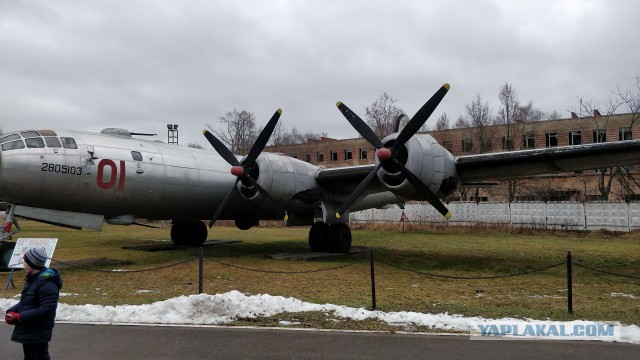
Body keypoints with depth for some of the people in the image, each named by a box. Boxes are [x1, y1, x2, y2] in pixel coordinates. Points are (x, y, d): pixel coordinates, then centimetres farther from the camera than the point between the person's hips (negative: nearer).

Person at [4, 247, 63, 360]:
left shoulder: (47, 284, -24)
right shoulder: (32, 279, 7)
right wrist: (11, 311, -2)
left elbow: (46, 310, -28)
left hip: (38, 333, -10)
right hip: (26, 330, 10)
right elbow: (25, 302, 15)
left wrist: (19, 317, -25)